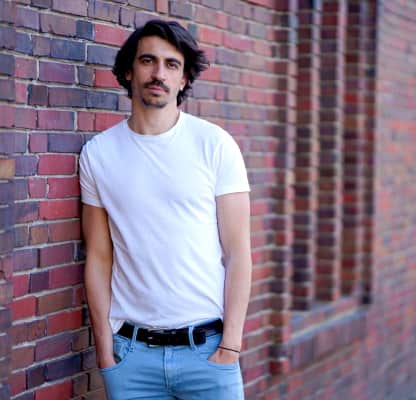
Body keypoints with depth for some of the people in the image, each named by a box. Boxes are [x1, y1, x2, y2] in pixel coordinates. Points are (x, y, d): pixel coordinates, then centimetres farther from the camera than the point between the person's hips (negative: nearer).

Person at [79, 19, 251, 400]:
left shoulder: (215, 144, -2)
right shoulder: (97, 153, 3)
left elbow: (237, 253, -3)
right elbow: (99, 258, 6)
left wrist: (230, 347, -9)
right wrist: (104, 348, 1)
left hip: (207, 346, -1)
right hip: (131, 351, 1)